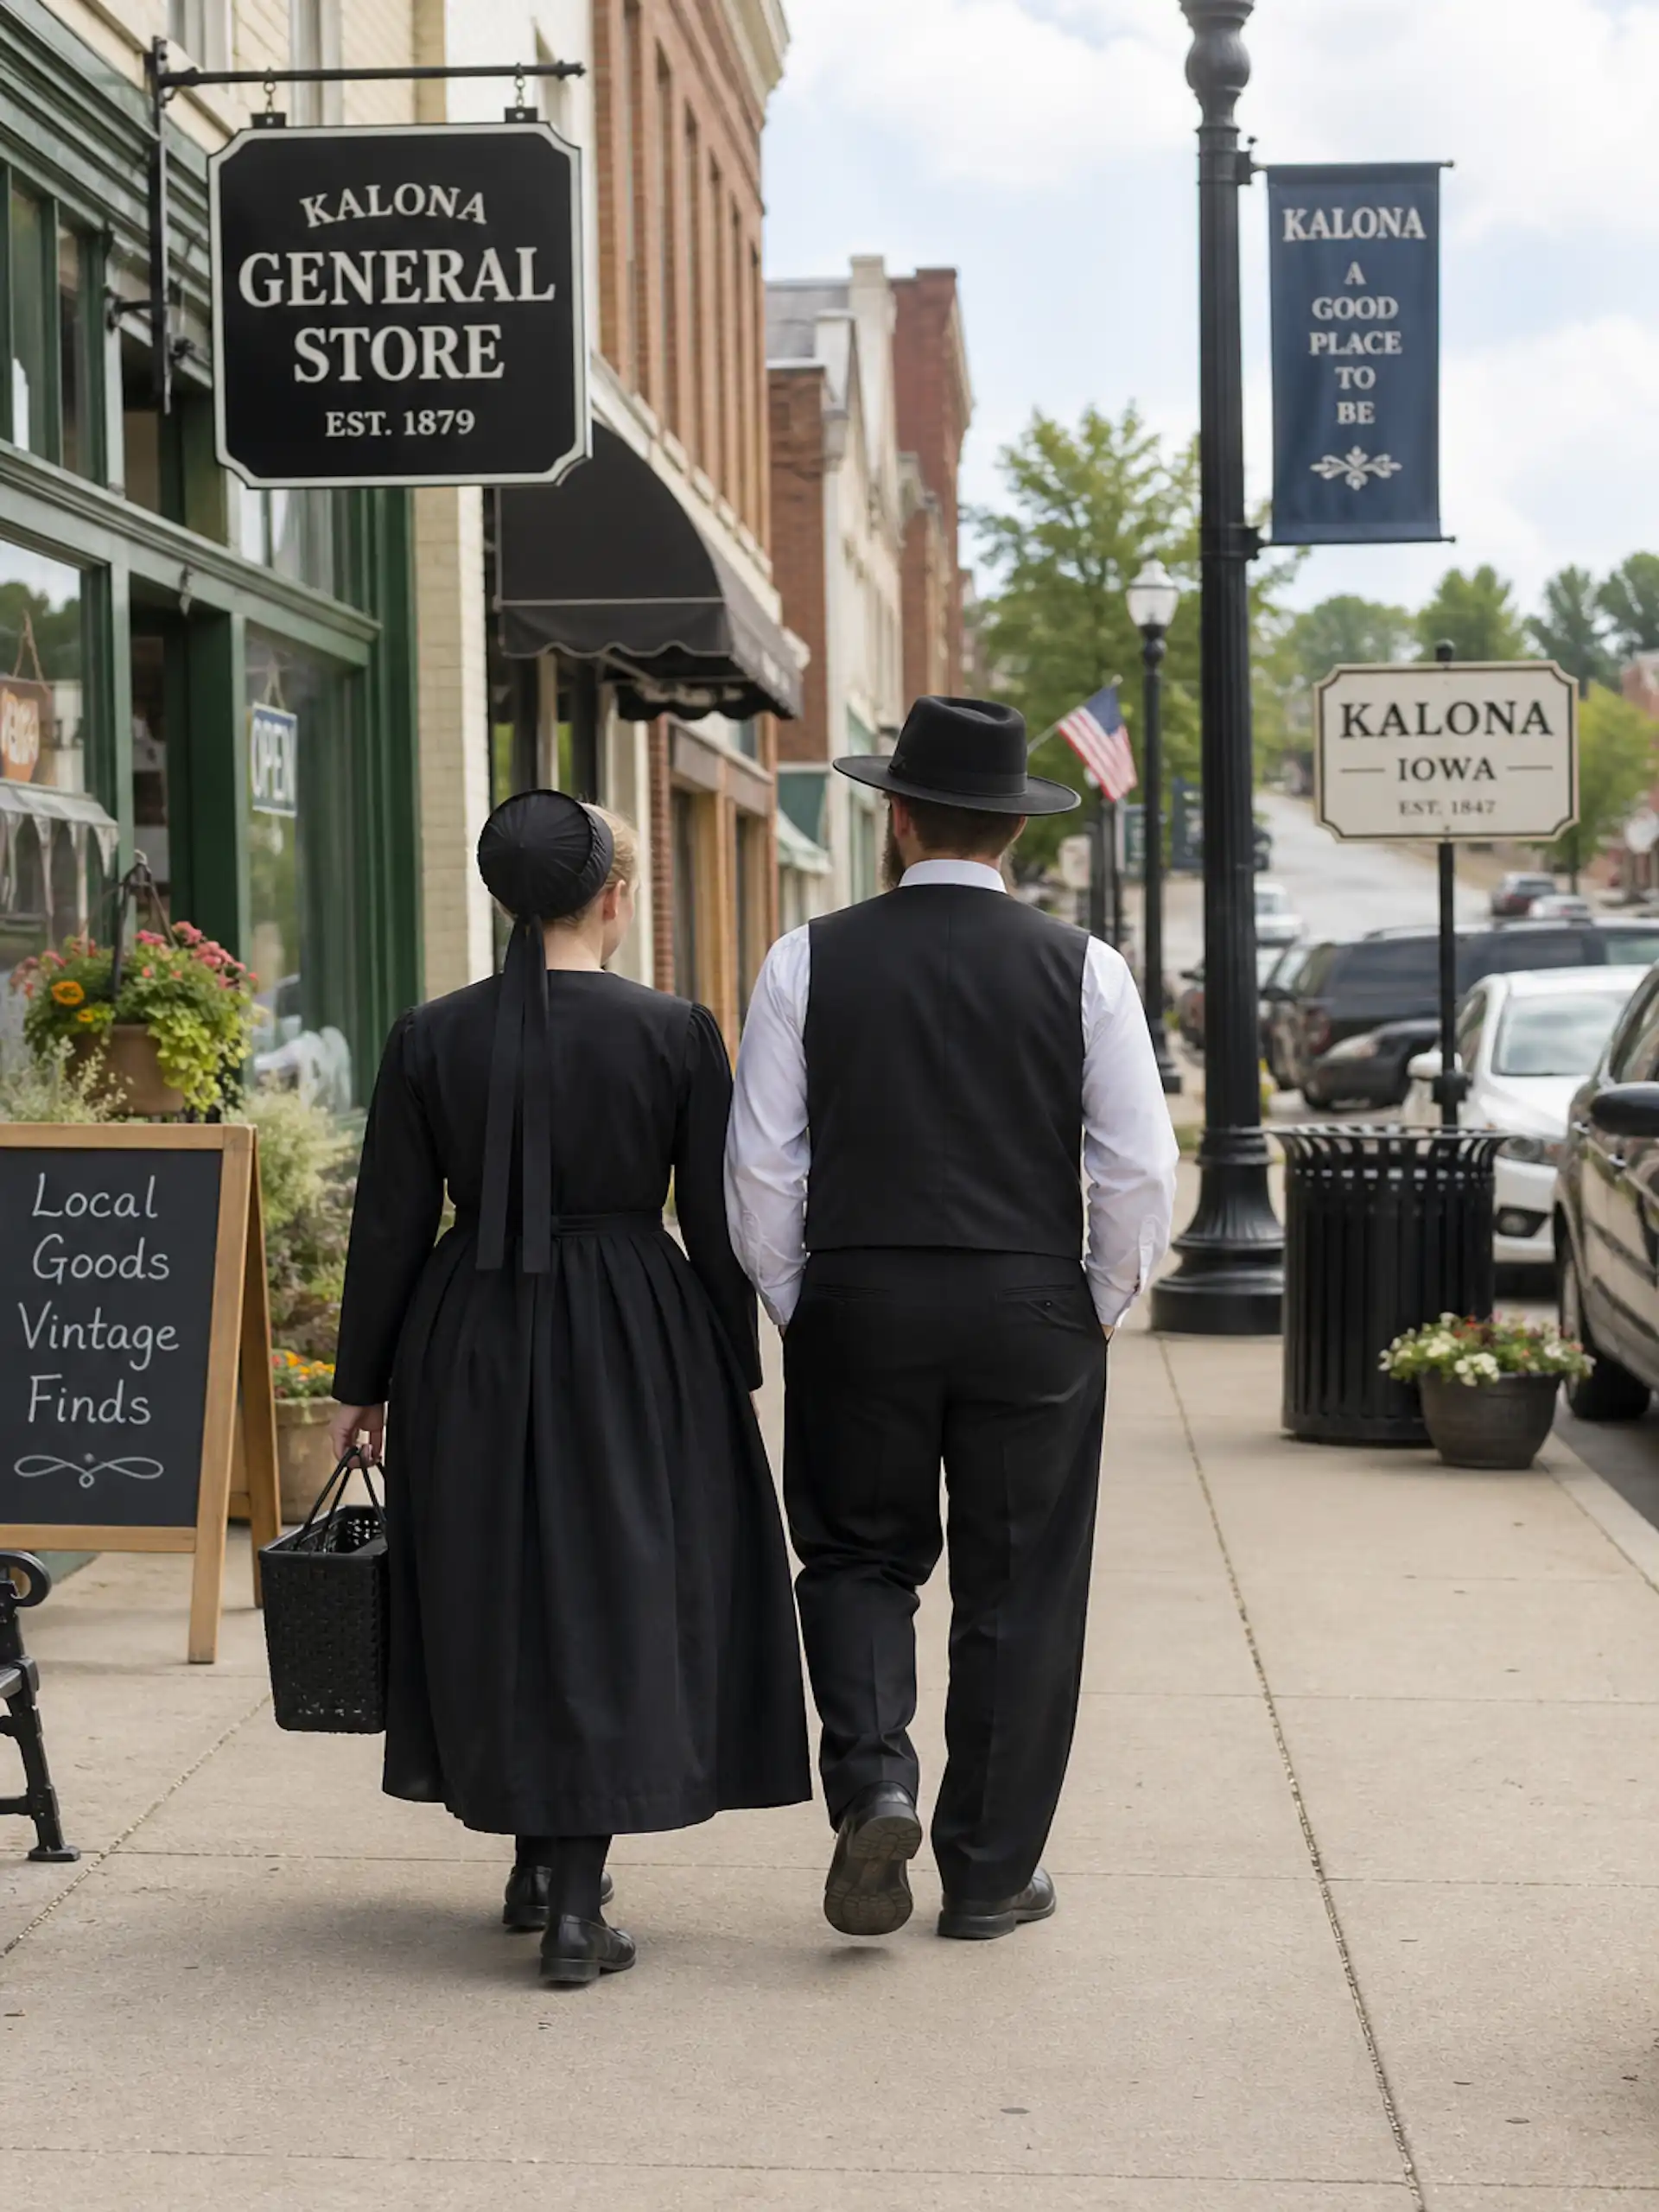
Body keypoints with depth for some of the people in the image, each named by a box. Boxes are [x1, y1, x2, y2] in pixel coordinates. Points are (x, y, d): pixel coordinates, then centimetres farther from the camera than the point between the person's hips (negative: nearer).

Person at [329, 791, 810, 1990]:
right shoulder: (676, 1033, -8)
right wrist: (735, 1371, 7)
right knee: (613, 1598, 5)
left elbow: (392, 1225, 1)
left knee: (495, 1598, 17)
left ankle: (541, 1859, 30)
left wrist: (362, 1382, 10)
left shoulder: (430, 1038, -2)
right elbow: (719, 1227, -4)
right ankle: (575, 1901, 2)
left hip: (471, 1350, 3)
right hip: (634, 1347, -2)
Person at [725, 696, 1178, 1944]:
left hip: (854, 1308, 0)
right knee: (1018, 1593, 10)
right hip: (1032, 1317, 0)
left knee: (858, 1556, 17)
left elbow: (759, 1164, -2)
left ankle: (872, 1781, -6)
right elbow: (1141, 1166, -4)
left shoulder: (810, 962, -2)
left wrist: (796, 1308, 10)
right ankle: (991, 1875, 16)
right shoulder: (1081, 969, -2)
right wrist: (1102, 1308, 9)